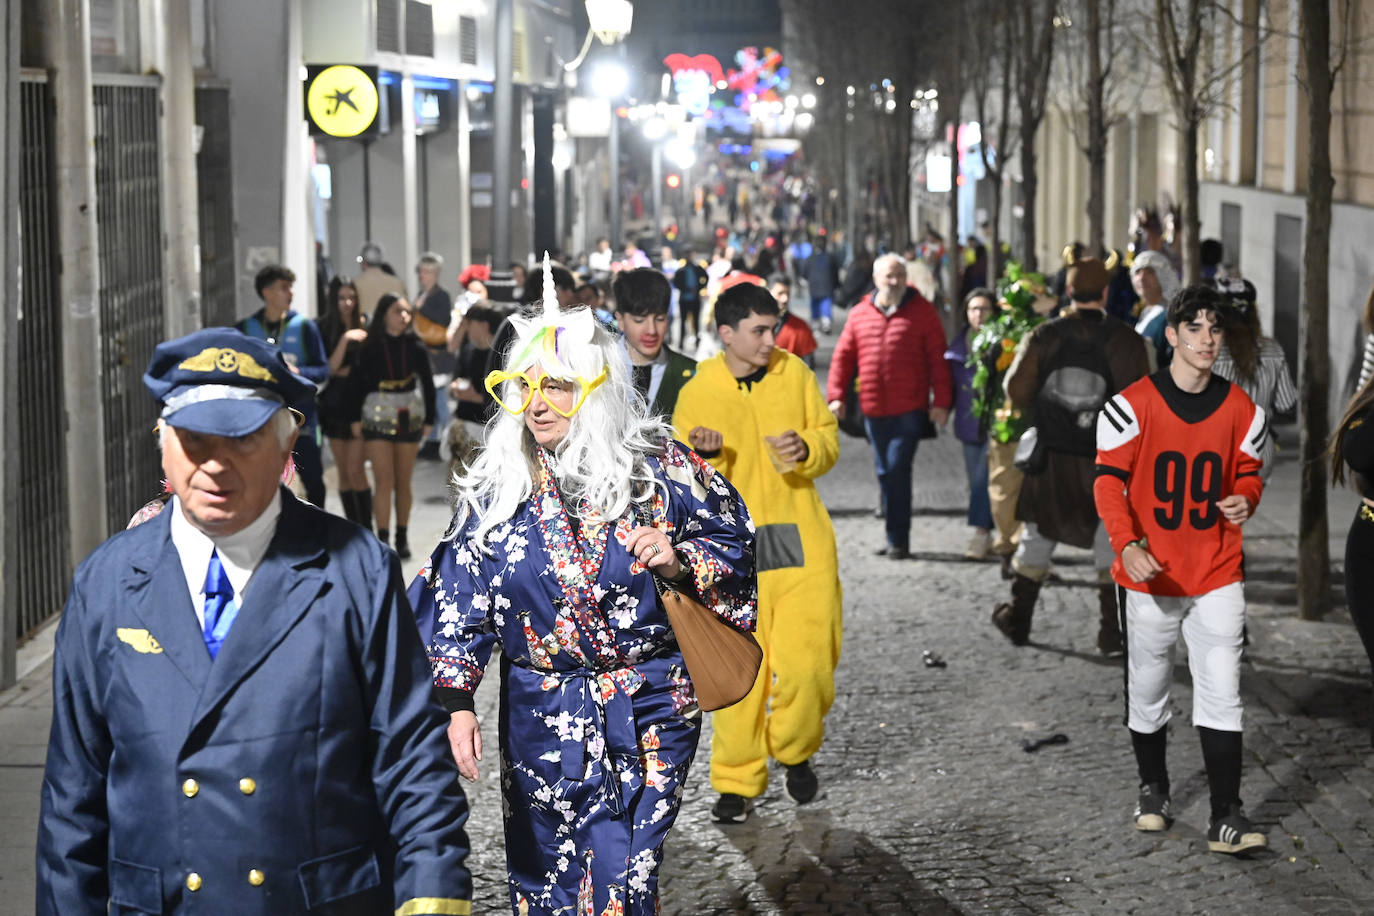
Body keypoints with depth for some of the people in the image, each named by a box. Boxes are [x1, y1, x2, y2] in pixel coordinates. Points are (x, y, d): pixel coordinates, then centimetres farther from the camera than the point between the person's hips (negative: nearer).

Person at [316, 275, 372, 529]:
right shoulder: (325, 328, 1)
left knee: (355, 470, -10)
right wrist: (345, 339, -17)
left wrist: (346, 371, -7)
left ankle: (367, 530, -4)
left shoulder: (364, 326, -1)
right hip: (334, 405, 2)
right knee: (343, 472, 8)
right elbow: (329, 369, -7)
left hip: (359, 403, -2)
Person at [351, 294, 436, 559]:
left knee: (403, 482, 7)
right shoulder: (370, 348, -3)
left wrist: (429, 419, 4)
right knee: (384, 481, -7)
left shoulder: (415, 347, 1)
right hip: (377, 417, -2)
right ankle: (382, 540, -6)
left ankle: (402, 538, 17)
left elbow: (427, 384, 7)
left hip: (409, 417, 2)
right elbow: (359, 383, 2)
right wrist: (356, 418, -1)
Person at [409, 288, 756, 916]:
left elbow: (734, 537, 6)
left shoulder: (657, 467, -3)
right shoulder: (496, 486, 3)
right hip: (542, 715, 2)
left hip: (648, 708, -2)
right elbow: (456, 599, 3)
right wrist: (456, 703, -5)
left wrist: (679, 561, -15)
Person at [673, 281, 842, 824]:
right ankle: (736, 783, 12)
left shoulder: (795, 375, 4)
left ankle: (795, 751, 23)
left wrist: (806, 448, -12)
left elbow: (829, 440, 11)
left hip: (800, 539, 1)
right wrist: (703, 454, -20)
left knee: (805, 661, -5)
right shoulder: (697, 393, -1)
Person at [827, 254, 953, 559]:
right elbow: (843, 356, 11)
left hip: (909, 410, -4)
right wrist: (836, 395, 2)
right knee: (885, 472, 11)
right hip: (873, 410, 4)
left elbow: (937, 359, -2)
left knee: (898, 470, -10)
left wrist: (941, 401, -8)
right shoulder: (860, 314, 10)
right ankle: (895, 534, 22)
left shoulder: (922, 311, 0)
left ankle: (898, 541, -6)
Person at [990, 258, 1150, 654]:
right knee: (1111, 541, 7)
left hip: (1050, 458, 2)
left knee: (1038, 536, 16)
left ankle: (1018, 619, 27)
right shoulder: (1126, 340, -8)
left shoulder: (1043, 336, -5)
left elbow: (1017, 391, -3)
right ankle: (1112, 632, 5)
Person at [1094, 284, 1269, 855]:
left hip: (1217, 576, 1)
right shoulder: (1133, 404, -8)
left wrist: (1244, 499, -11)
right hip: (1149, 575, -1)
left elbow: (1248, 472, 14)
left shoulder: (1240, 409, 2)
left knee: (1221, 692, -6)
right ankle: (1152, 790, 32)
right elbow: (1109, 480, -8)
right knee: (1147, 689, 12)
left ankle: (1226, 816, -5)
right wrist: (1127, 545, -22)